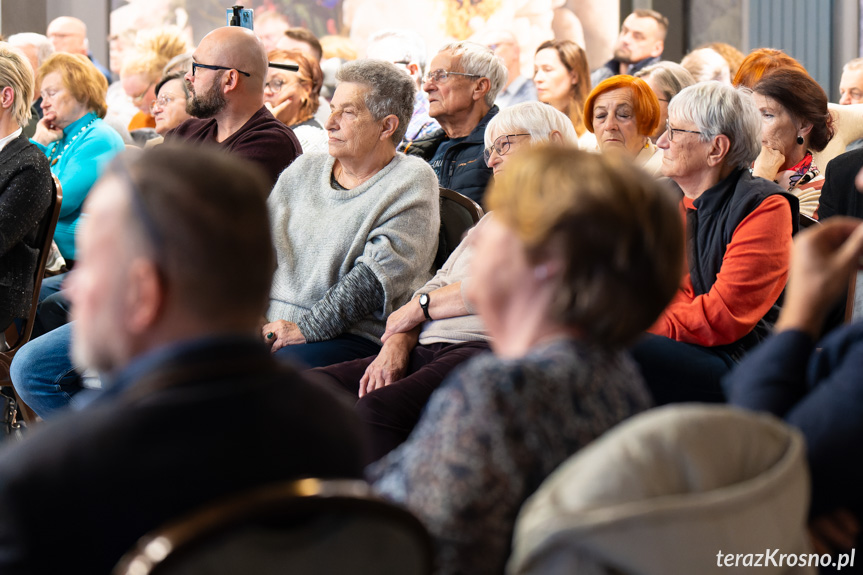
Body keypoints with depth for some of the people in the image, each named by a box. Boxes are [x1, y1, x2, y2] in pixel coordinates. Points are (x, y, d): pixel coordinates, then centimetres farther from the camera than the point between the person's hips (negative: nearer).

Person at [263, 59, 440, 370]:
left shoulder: (412, 181, 0)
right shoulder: (303, 169, 20)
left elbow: (378, 275, -12)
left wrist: (307, 327, -18)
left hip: (356, 337, -5)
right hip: (269, 326, 5)